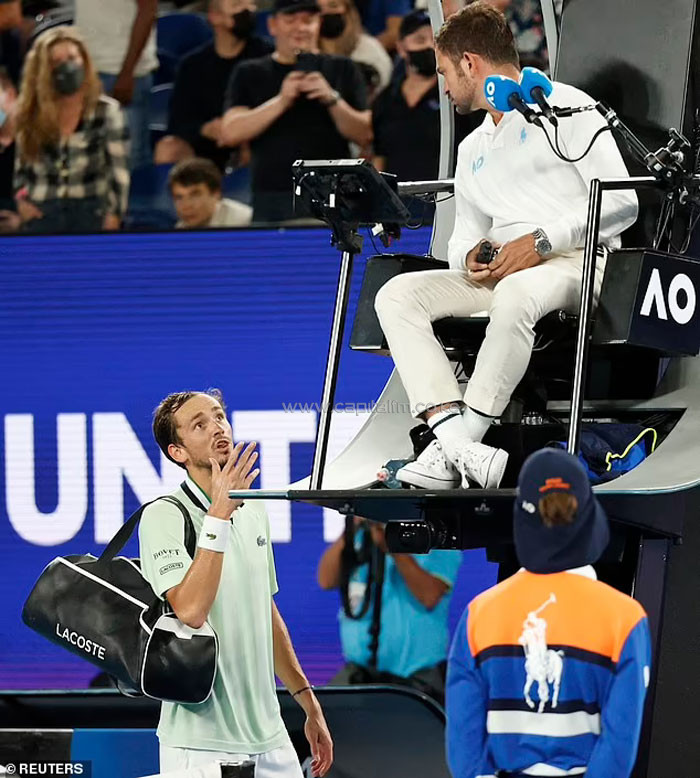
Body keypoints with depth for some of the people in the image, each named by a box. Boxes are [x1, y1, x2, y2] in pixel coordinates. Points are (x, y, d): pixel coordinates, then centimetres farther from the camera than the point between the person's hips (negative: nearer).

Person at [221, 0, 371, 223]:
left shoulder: (342, 70, 13)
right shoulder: (250, 74, 12)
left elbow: (364, 135, 6)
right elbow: (231, 133, -1)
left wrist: (332, 100, -11)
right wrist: (281, 101, -11)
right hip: (272, 202, 0)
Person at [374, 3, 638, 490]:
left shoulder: (566, 107, 2)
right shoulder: (472, 149, 27)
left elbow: (622, 202, -8)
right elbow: (465, 236, 25)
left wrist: (541, 241, -17)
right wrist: (470, 258, -1)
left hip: (577, 263, -7)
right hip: (499, 275, 7)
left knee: (515, 294, -41)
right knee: (397, 295, -16)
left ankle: (452, 450, -39)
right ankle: (458, 443, -35)